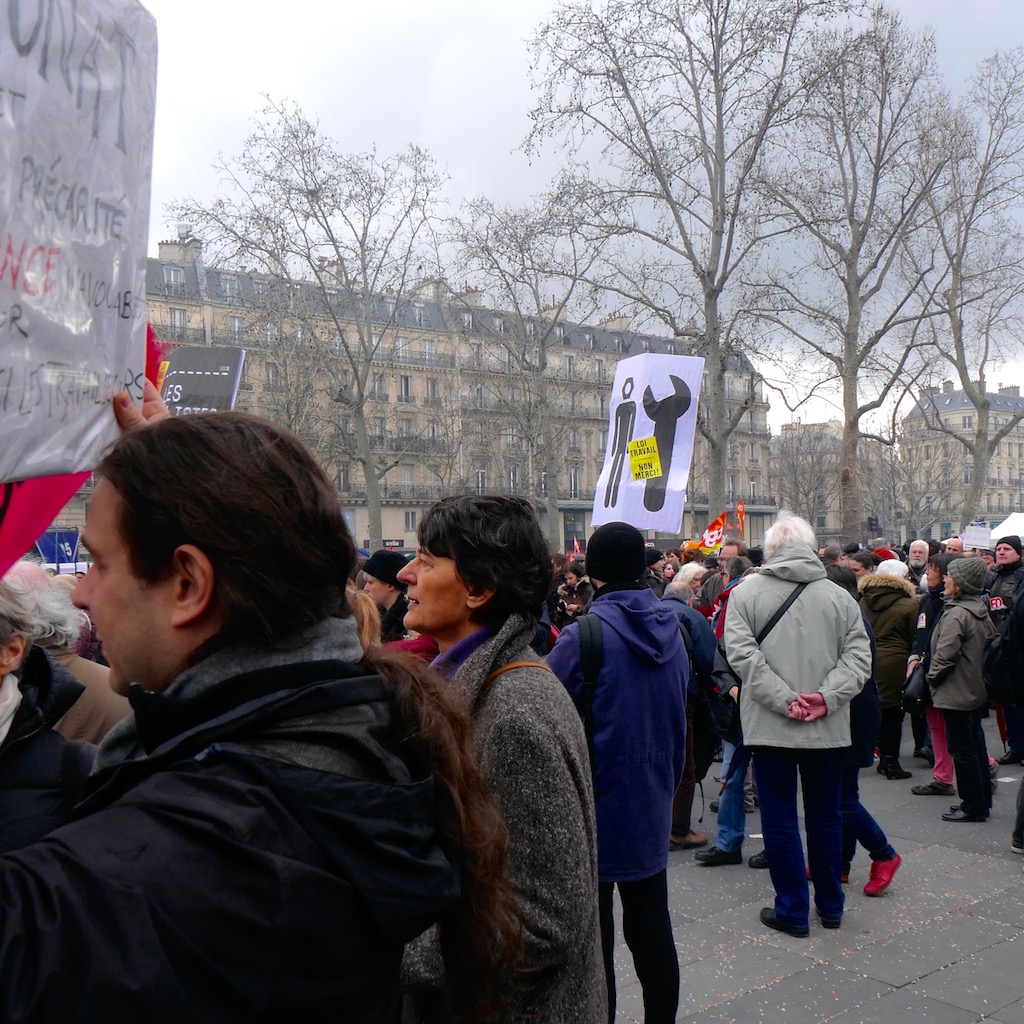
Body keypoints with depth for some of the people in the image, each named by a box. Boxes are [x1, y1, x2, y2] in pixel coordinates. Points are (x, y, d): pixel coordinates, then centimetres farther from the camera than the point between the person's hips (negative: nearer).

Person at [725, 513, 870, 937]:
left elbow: (743, 655, -14)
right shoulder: (839, 596, 2)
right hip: (828, 728, 3)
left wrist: (784, 700, -14)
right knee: (826, 815, 17)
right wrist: (826, 697, -11)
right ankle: (830, 905, 30)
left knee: (780, 818, 8)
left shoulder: (746, 592, -5)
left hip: (770, 726, -3)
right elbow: (858, 655, -4)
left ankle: (792, 910, 16)